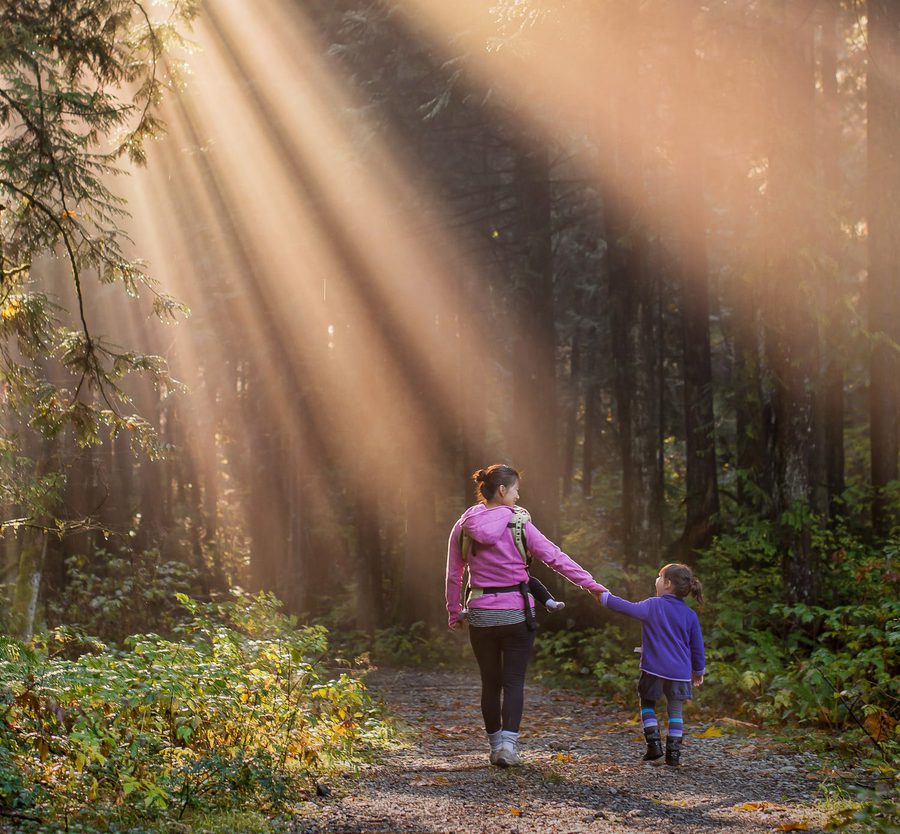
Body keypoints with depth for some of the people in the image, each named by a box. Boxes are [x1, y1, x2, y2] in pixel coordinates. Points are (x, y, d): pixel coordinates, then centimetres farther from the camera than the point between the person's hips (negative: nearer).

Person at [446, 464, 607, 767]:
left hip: (481, 614, 3)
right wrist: (592, 585, -3)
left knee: (490, 682, 14)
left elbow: (453, 576, 6)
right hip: (516, 613, -3)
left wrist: (454, 614, 17)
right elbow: (555, 557, -7)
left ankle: (496, 745, 20)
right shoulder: (518, 525, -8)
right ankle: (508, 744, -12)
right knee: (514, 681, 3)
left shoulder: (463, 528, 1)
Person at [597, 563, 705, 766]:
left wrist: (605, 597, 3)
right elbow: (697, 646, 8)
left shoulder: (653, 606, -6)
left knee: (647, 704, 16)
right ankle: (673, 753, 4)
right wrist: (698, 671, 21)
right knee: (675, 711, 11)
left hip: (654, 670, -2)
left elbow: (629, 608, -10)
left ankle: (654, 744, 4)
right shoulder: (690, 615, 4)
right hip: (680, 672, 2)